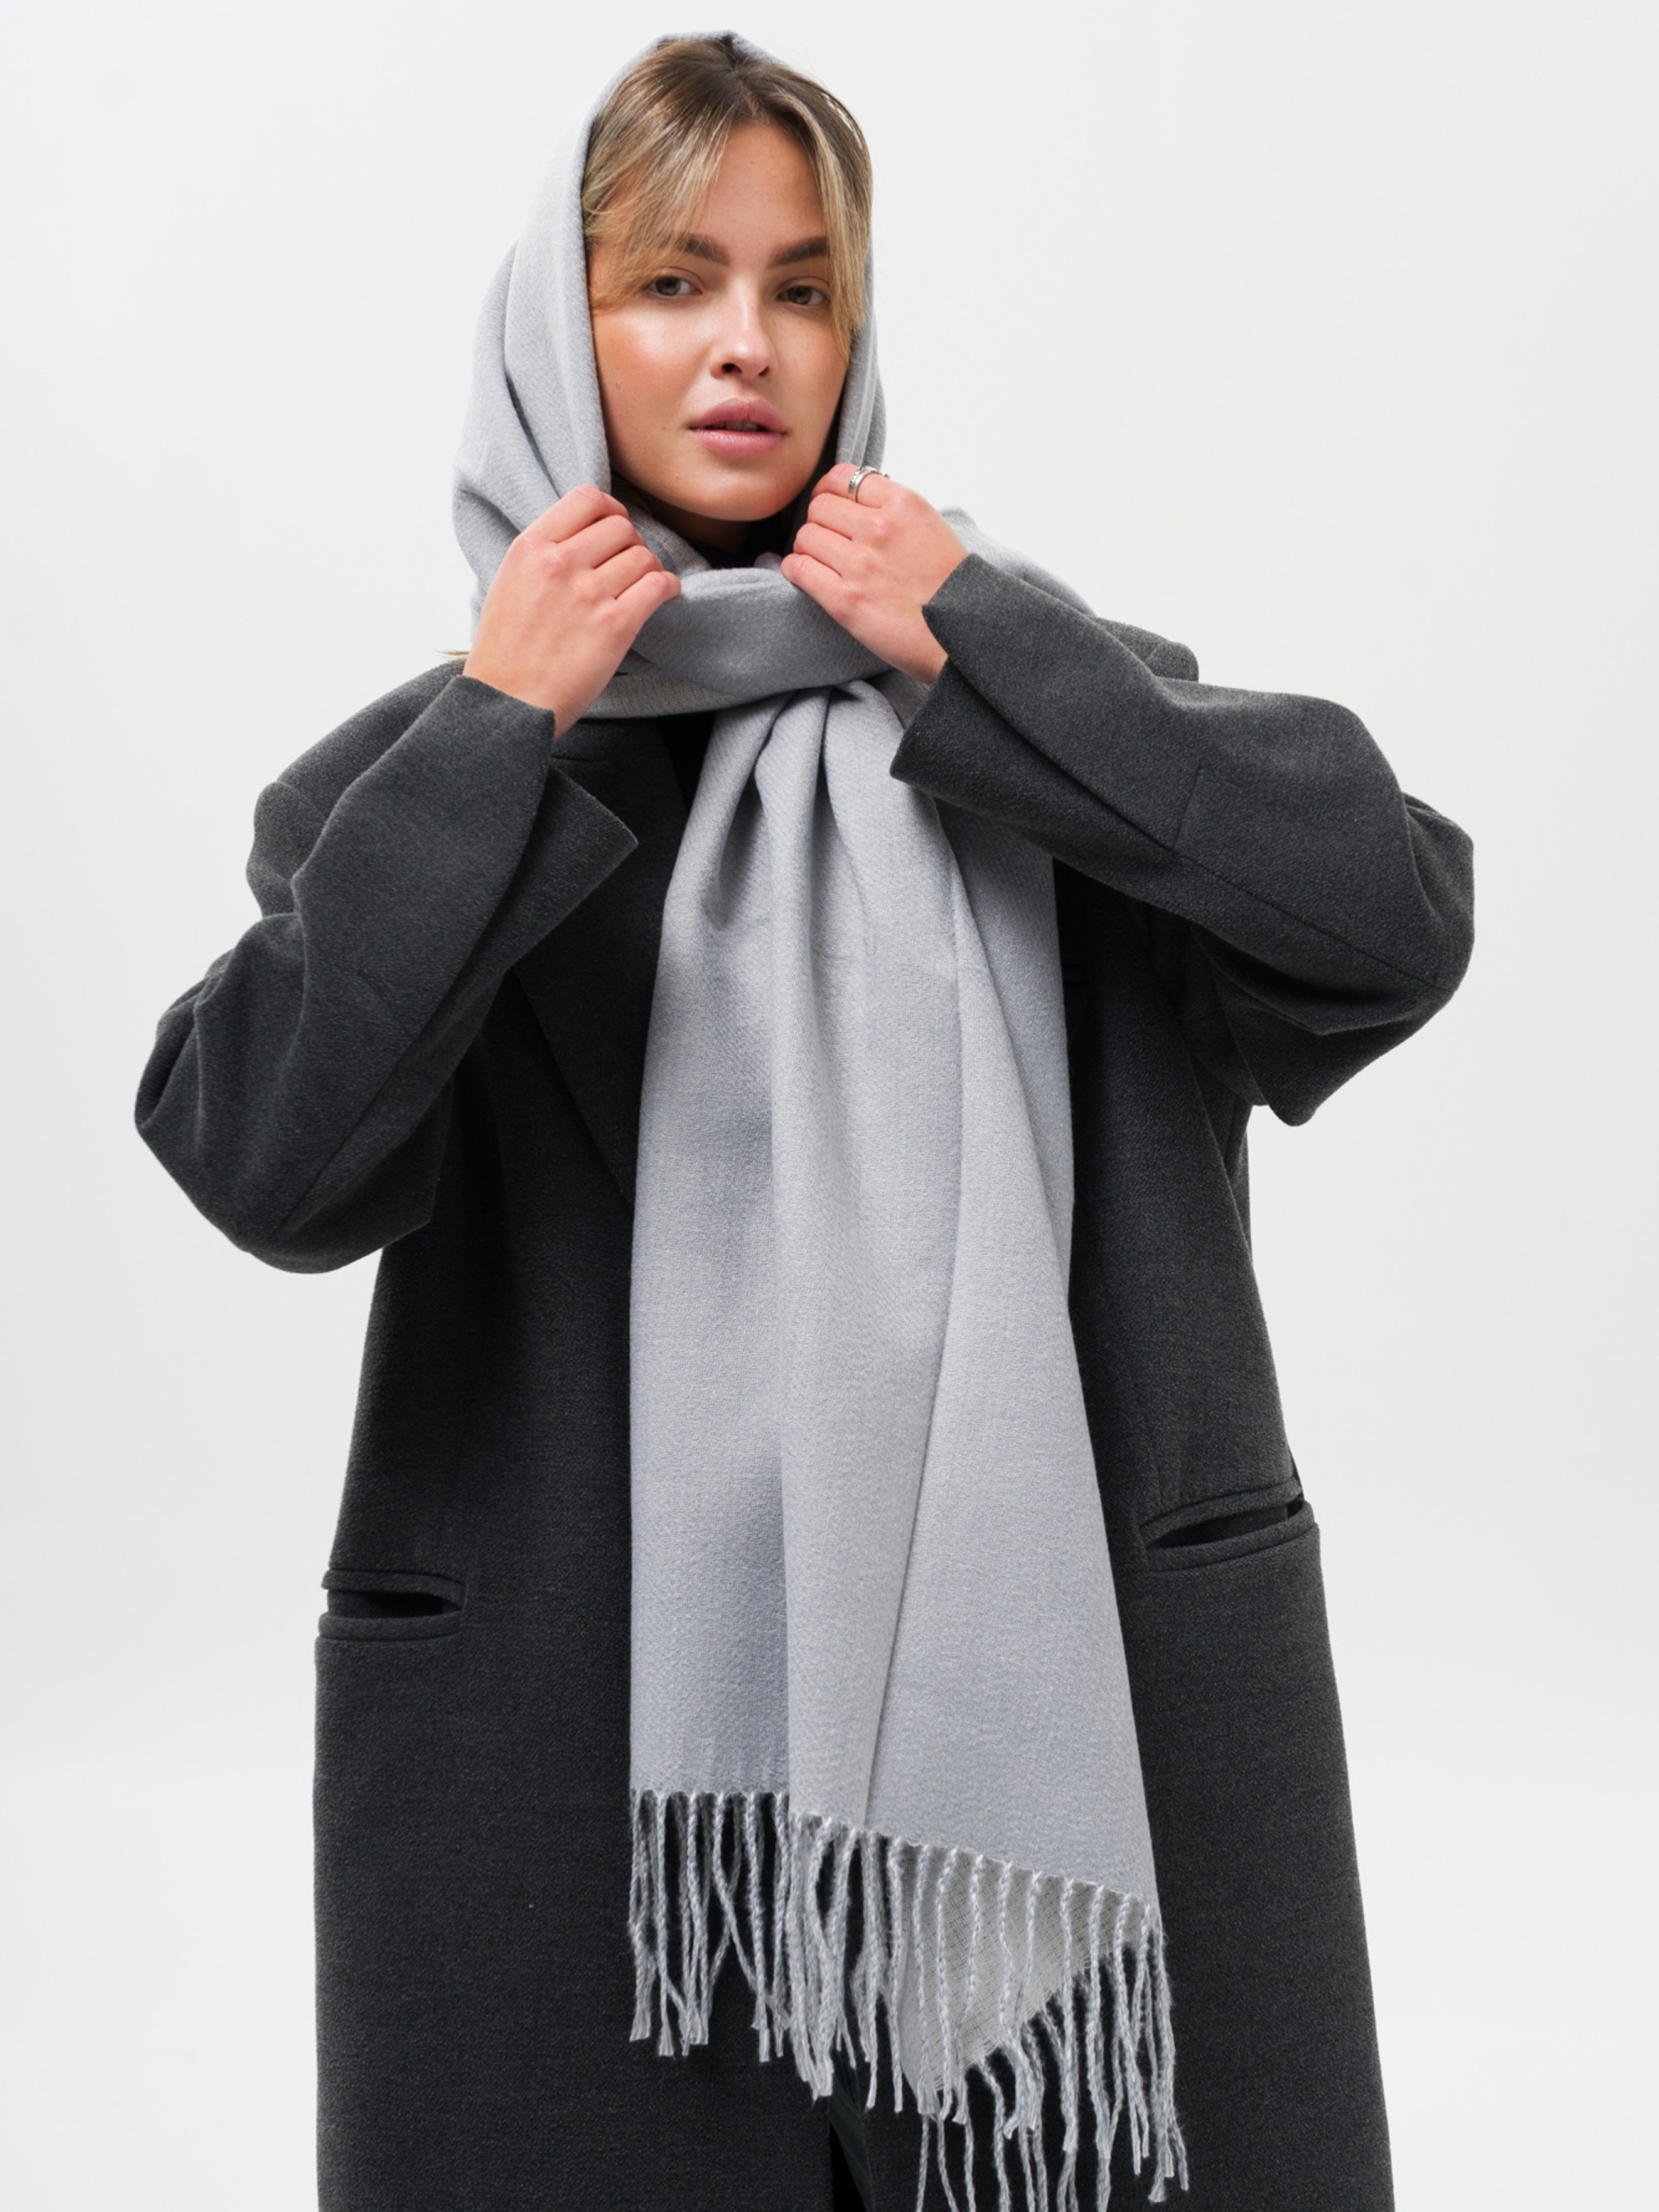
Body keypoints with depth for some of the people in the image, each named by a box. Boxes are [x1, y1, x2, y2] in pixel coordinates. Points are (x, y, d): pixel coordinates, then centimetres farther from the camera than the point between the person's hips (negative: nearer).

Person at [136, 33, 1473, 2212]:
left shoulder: (1046, 701, 7)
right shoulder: (417, 783, 6)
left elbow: (1395, 921, -8)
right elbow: (269, 1162, -10)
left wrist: (978, 655, -8)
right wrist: (500, 732, -11)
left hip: (1068, 1701, 1)